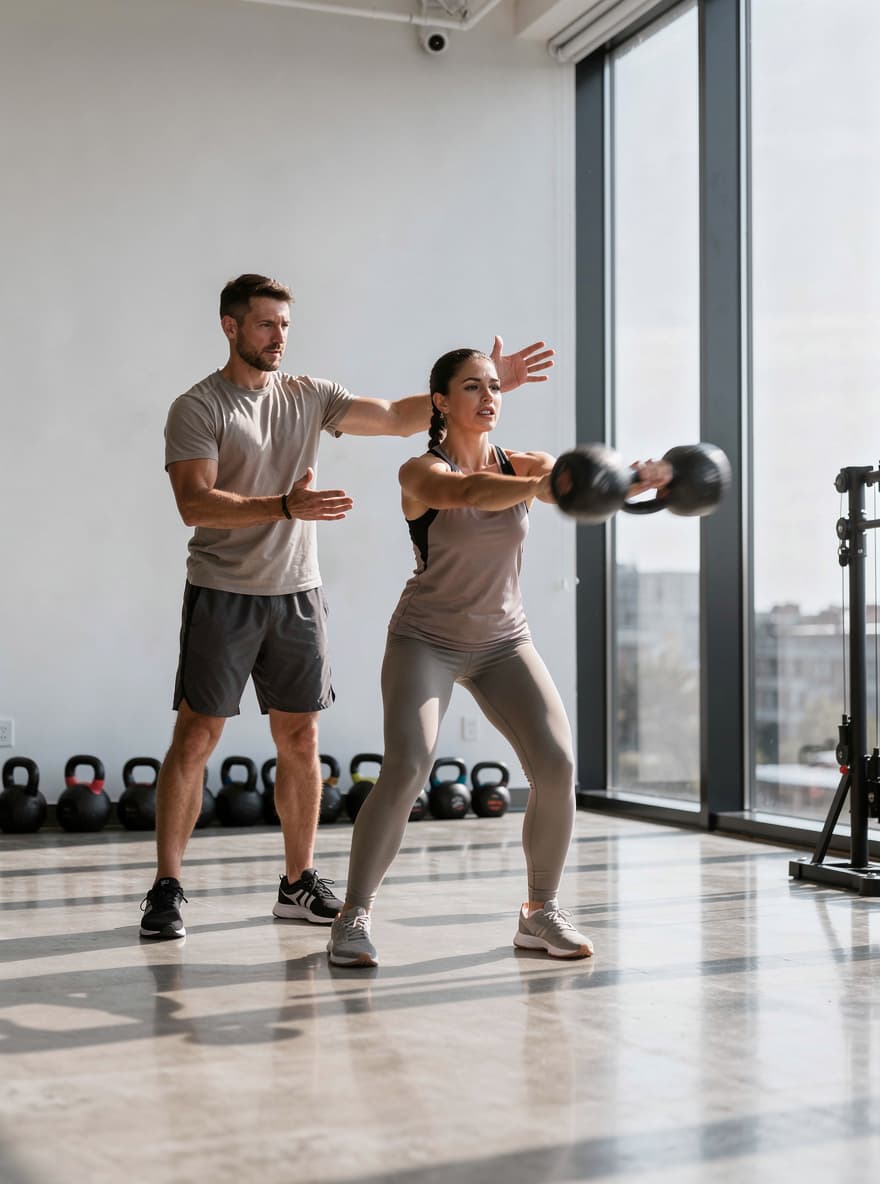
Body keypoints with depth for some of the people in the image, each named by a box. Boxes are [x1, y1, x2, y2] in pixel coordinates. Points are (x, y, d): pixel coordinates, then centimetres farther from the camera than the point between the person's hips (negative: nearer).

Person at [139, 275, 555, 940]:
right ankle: (167, 889, 5)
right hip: (223, 593, -5)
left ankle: (299, 883, 18)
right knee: (196, 737, -4)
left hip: (297, 593, 5)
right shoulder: (197, 409, -6)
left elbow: (398, 417, 8)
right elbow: (195, 504, -17)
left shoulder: (308, 396, 10)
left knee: (301, 740, 7)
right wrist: (286, 507, -29)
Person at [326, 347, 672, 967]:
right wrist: (539, 486, -54)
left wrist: (635, 481, -41)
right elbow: (470, 491, -35)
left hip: (504, 641, 4)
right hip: (426, 640, -4)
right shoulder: (422, 472, -12)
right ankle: (355, 914, -5)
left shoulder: (523, 466, 0)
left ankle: (541, 912, 8)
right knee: (407, 767, -22)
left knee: (558, 766, -12)